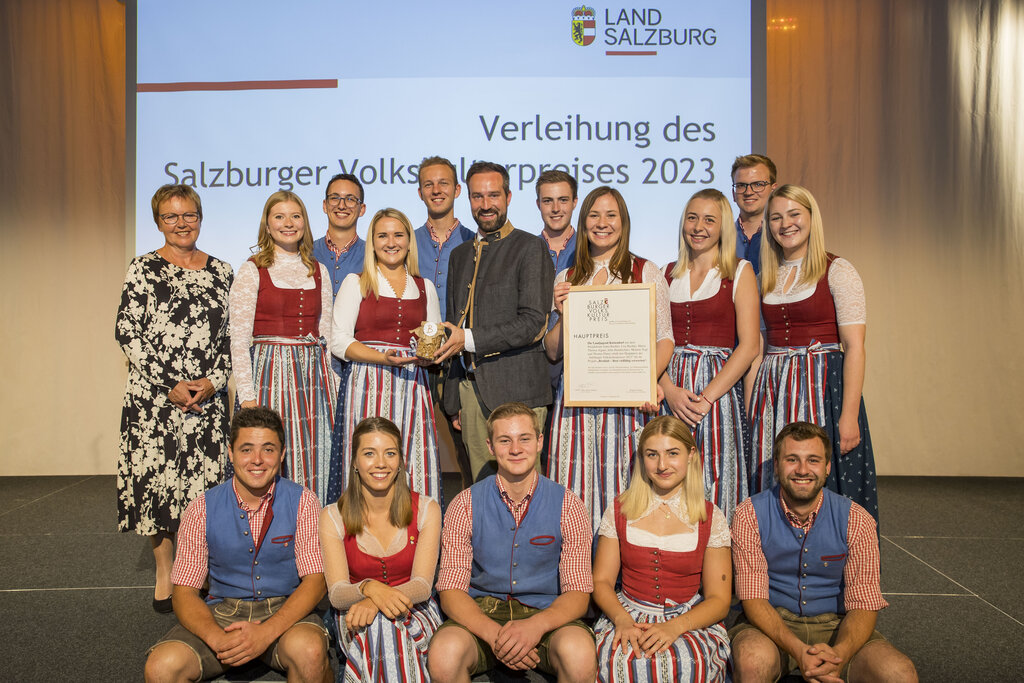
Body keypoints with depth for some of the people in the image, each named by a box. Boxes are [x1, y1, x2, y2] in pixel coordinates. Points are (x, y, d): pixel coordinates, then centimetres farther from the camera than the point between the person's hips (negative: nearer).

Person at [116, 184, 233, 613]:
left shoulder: (221, 271, 9)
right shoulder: (142, 269, 1)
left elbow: (232, 335, 8)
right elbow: (127, 334, -4)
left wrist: (214, 380, -6)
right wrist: (169, 386, -10)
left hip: (209, 395, 2)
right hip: (153, 396, -2)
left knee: (206, 479, 2)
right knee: (156, 476, 2)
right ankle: (165, 574, 19)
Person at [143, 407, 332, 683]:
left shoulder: (302, 502, -5)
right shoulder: (202, 510, -2)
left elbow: (315, 580, -8)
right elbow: (184, 591, -2)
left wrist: (266, 632, -24)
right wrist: (217, 638, -22)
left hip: (285, 611, -2)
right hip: (221, 611, 2)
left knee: (309, 651, -33)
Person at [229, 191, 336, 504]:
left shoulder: (318, 271, 12)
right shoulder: (252, 270, 0)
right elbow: (239, 340, -4)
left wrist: (334, 382, 6)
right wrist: (247, 395, -11)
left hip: (314, 374, 4)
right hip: (269, 371, -3)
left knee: (313, 464, 4)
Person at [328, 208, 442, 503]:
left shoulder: (425, 288, 16)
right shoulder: (356, 283, 7)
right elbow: (339, 342, -1)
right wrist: (384, 358, -15)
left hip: (412, 386, 3)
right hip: (368, 384, -2)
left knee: (415, 465, -4)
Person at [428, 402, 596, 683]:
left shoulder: (567, 506, -3)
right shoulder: (465, 505, -3)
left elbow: (578, 593, -4)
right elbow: (451, 591, -5)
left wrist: (536, 625, -26)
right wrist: (493, 633, -25)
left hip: (546, 614, 0)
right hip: (482, 611, 1)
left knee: (579, 654, -32)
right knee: (444, 653, -30)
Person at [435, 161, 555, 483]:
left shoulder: (530, 247, -3)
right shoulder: (460, 254, 18)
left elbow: (532, 324, -12)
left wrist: (470, 339, -15)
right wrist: (453, 401, 17)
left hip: (517, 388, -6)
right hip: (471, 388, 6)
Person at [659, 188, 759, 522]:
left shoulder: (739, 272, 3)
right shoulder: (668, 274, 13)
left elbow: (749, 346, -6)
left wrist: (705, 398, -13)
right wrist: (669, 390, -10)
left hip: (718, 386, -3)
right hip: (668, 390, 3)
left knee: (713, 486, -3)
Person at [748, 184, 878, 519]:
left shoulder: (837, 271, -3)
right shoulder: (765, 278, 13)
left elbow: (854, 347, -9)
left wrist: (849, 416, -16)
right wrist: (751, 404, 6)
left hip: (823, 386, -4)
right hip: (771, 389, 5)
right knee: (773, 490, 6)